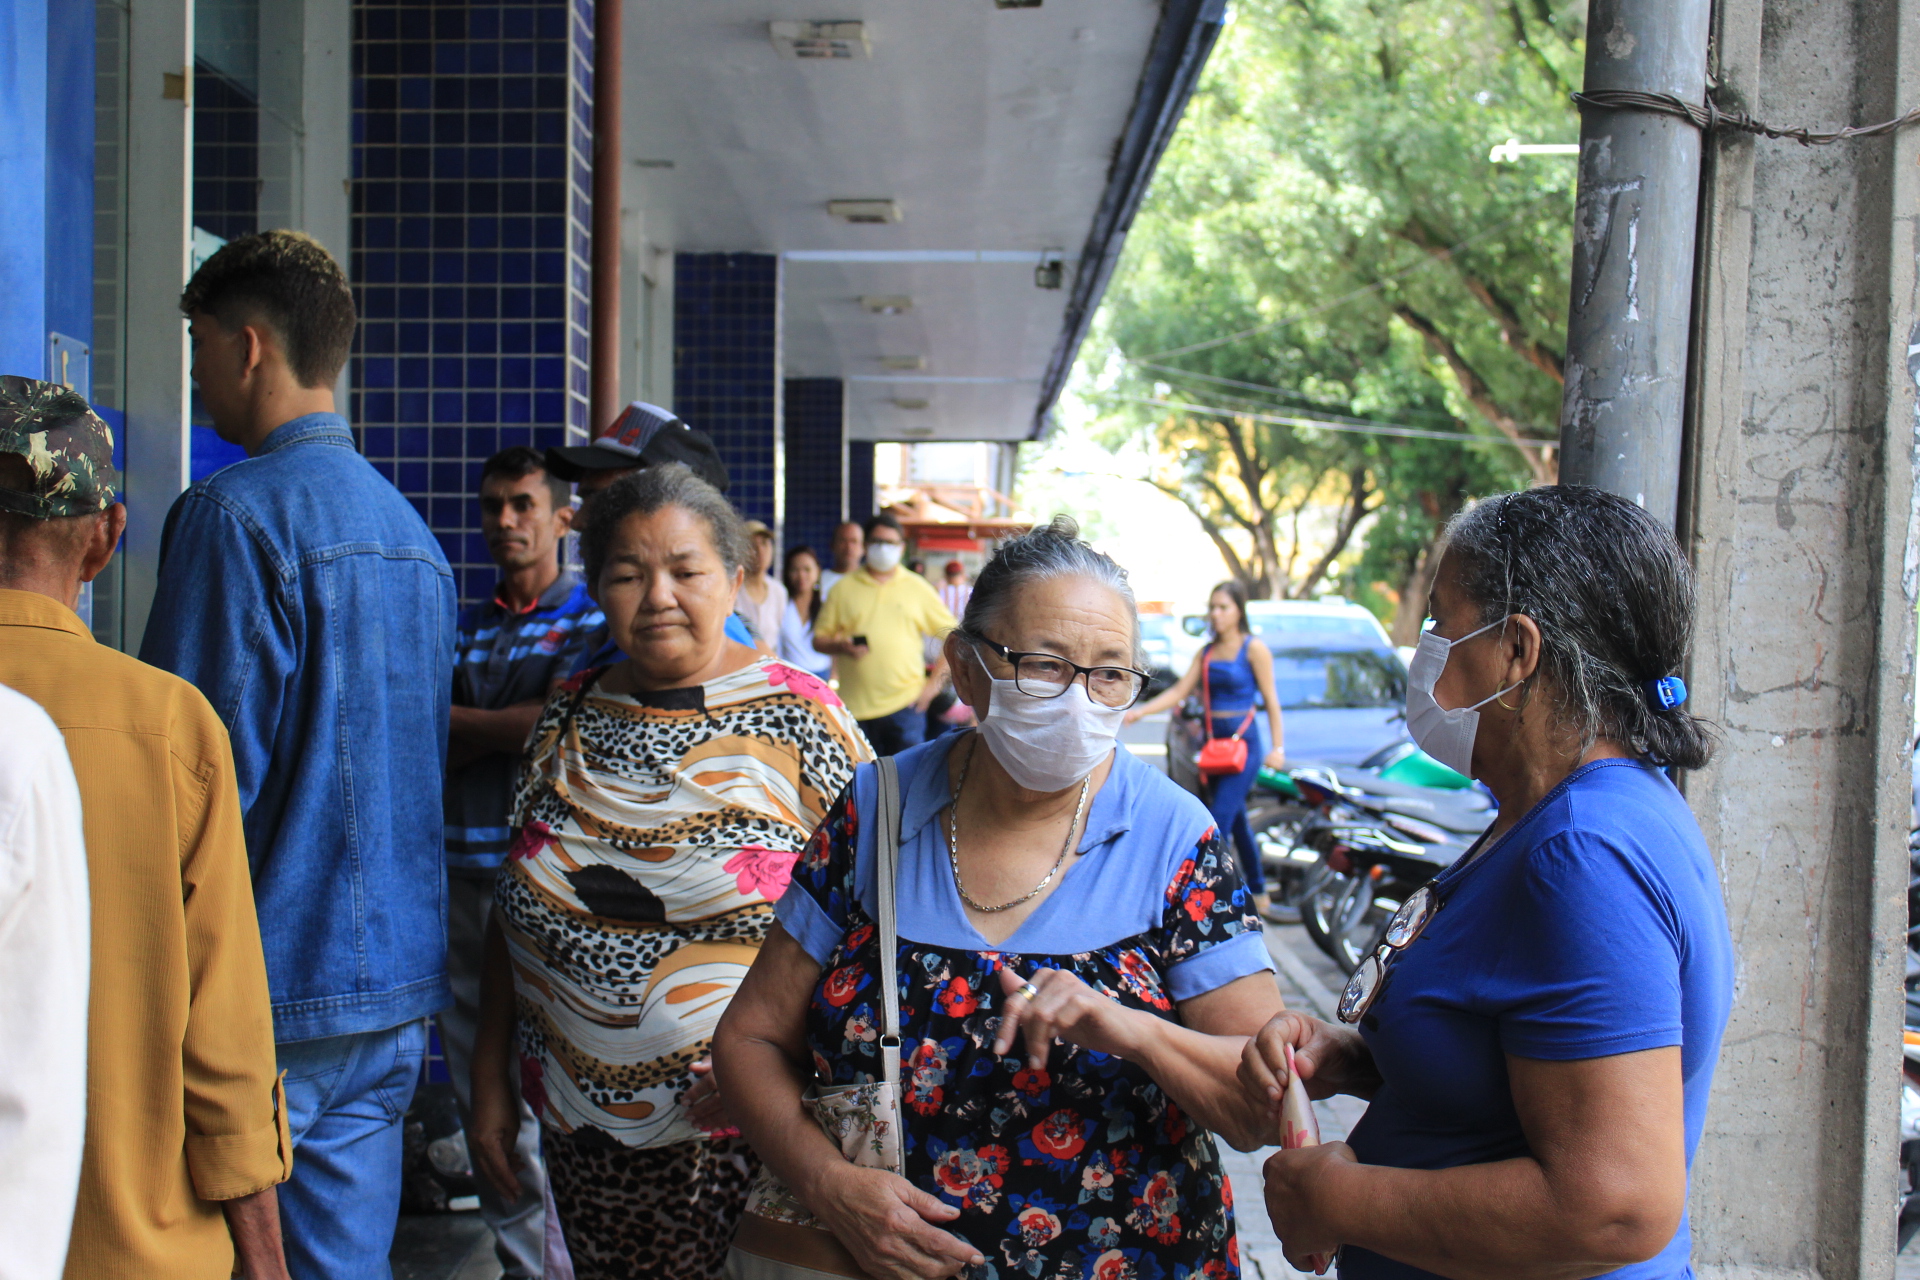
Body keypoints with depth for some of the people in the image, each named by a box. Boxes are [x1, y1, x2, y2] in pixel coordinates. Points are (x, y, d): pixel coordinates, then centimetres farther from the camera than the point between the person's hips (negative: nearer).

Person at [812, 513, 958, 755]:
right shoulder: (843, 588, 11)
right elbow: (819, 640, 12)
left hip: (905, 706, -1)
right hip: (855, 707, 1)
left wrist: (934, 683, 1)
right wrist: (842, 646, -10)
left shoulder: (917, 587, 9)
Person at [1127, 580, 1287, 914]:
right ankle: (1259, 893, 24)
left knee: (1219, 821, -15)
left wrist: (1277, 748, -9)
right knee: (1236, 823, 13)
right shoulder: (1206, 653, 12)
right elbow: (1180, 690, 6)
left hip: (1245, 742, -7)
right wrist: (1139, 711, -6)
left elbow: (1271, 700, -5)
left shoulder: (1253, 648, -5)